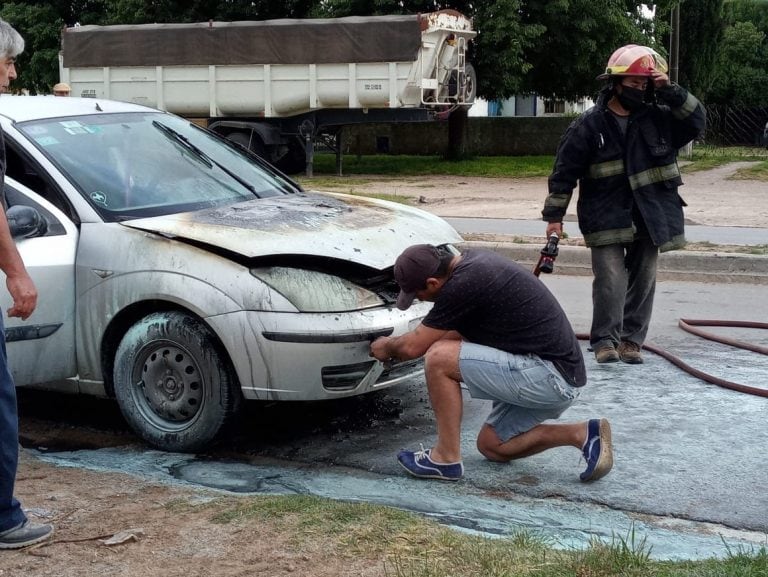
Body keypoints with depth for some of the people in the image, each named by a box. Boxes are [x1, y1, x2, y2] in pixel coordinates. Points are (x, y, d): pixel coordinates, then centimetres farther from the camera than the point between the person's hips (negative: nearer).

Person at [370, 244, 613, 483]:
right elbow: (461, 331, 26)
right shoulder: (473, 260, 9)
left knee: (439, 359, -16)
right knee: (491, 446, 21)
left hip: (548, 376, -10)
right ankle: (583, 434, 12)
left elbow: (413, 347, -9)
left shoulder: (465, 283, -20)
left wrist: (387, 346, 12)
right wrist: (395, 344, 26)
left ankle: (447, 458, -4)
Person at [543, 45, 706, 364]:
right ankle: (605, 339, 1)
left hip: (648, 217, 4)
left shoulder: (658, 118, 5)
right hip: (606, 220, -4)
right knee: (610, 280, -11)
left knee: (643, 281, 8)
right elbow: (564, 172, -4)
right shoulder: (589, 124, -5)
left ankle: (632, 340, 19)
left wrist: (670, 91, -13)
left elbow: (696, 120, -3)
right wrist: (554, 215, -6)